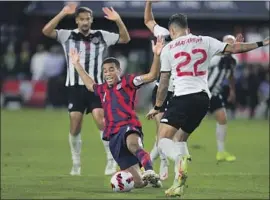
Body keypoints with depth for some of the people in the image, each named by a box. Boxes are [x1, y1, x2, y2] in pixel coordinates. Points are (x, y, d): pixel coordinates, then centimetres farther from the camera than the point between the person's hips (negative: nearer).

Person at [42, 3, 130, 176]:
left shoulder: (101, 36, 6)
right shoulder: (68, 36, 2)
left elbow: (125, 39, 5)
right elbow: (46, 31, -11)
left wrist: (118, 21, -11)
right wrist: (63, 14, -19)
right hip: (75, 87, 0)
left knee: (101, 121, -16)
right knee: (75, 128, -1)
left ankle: (111, 160, -6)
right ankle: (76, 164, 12)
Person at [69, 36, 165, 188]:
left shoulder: (127, 82, 7)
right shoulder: (103, 89, 25)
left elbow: (152, 76, -4)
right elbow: (90, 85, 48)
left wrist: (156, 56, -19)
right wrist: (77, 64, 52)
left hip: (129, 127, -6)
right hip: (113, 135, 6)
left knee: (133, 144, -48)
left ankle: (150, 172, -67)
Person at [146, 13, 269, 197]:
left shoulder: (168, 49, 6)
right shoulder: (205, 42, 11)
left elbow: (164, 83, 9)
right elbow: (233, 49, 7)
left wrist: (157, 107, 20)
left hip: (184, 97, -5)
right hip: (204, 98, 5)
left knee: (164, 139, -10)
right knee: (182, 138, 22)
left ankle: (180, 160, -43)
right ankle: (179, 184, 12)